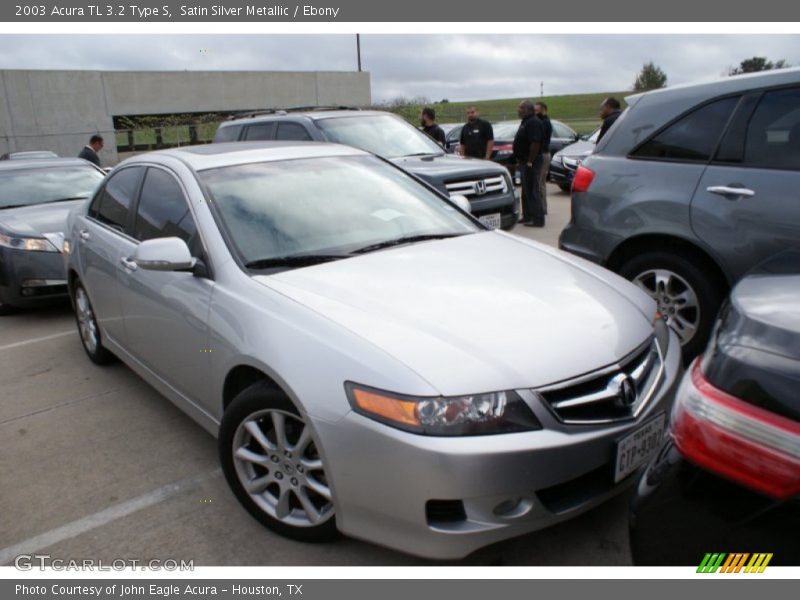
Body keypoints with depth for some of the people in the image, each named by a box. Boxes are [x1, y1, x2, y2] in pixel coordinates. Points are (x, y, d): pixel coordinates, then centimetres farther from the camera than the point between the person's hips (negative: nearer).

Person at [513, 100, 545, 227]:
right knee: (526, 190, 16)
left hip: (531, 162, -11)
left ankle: (538, 220, -7)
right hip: (524, 161, 11)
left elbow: (535, 143, -24)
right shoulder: (526, 122, 17)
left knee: (532, 191, -9)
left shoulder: (533, 123, -16)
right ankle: (527, 216, 25)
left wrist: (530, 161, -24)